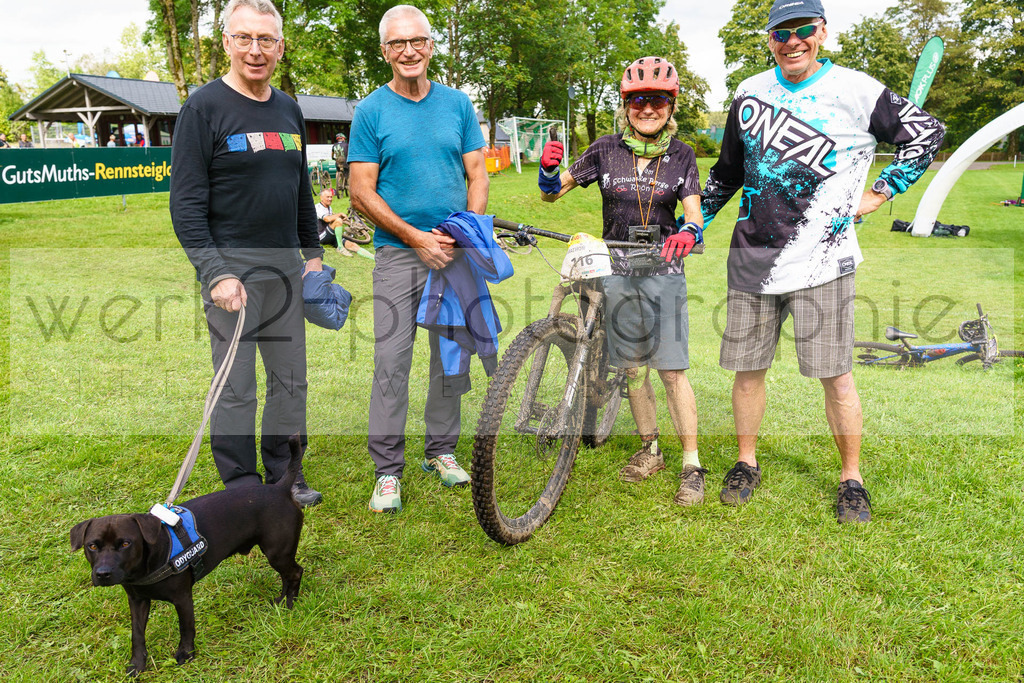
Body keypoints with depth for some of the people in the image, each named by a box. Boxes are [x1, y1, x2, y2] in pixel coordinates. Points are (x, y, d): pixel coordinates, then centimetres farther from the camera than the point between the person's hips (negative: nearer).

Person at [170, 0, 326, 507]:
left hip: (286, 269, 6)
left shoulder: (288, 109, 13)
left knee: (292, 379, 11)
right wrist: (215, 273, -20)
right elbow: (186, 203, -12)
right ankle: (241, 487, 15)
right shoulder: (203, 108, -7)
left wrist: (313, 252, 16)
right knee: (236, 388, 0)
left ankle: (284, 475, 26)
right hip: (232, 270, -6)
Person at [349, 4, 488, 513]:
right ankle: (388, 470, 5)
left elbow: (477, 175, 10)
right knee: (392, 363, -5)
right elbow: (362, 194, -4)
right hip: (398, 254, -3)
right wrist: (418, 238, -12)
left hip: (455, 253, 3)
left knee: (451, 356, 9)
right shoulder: (371, 111, 0)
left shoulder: (457, 104, 9)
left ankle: (442, 450, 24)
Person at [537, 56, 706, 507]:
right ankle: (649, 450, 27)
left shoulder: (681, 156, 0)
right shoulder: (607, 150, 1)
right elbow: (552, 192, 3)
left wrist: (687, 233, -31)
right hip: (617, 271, 2)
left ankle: (692, 466, 4)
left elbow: (694, 214, -8)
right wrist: (548, 169, -20)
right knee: (633, 366, 10)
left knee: (671, 370, -6)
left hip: (663, 271, -2)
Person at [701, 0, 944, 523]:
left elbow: (927, 134, 8)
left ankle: (851, 478, 17)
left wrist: (880, 194, 3)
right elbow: (727, 171, 20)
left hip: (820, 260, -3)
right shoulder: (750, 93, 10)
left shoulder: (856, 91, -1)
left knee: (835, 376, -1)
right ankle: (746, 463, 26)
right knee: (747, 368, 8)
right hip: (751, 256, 3)